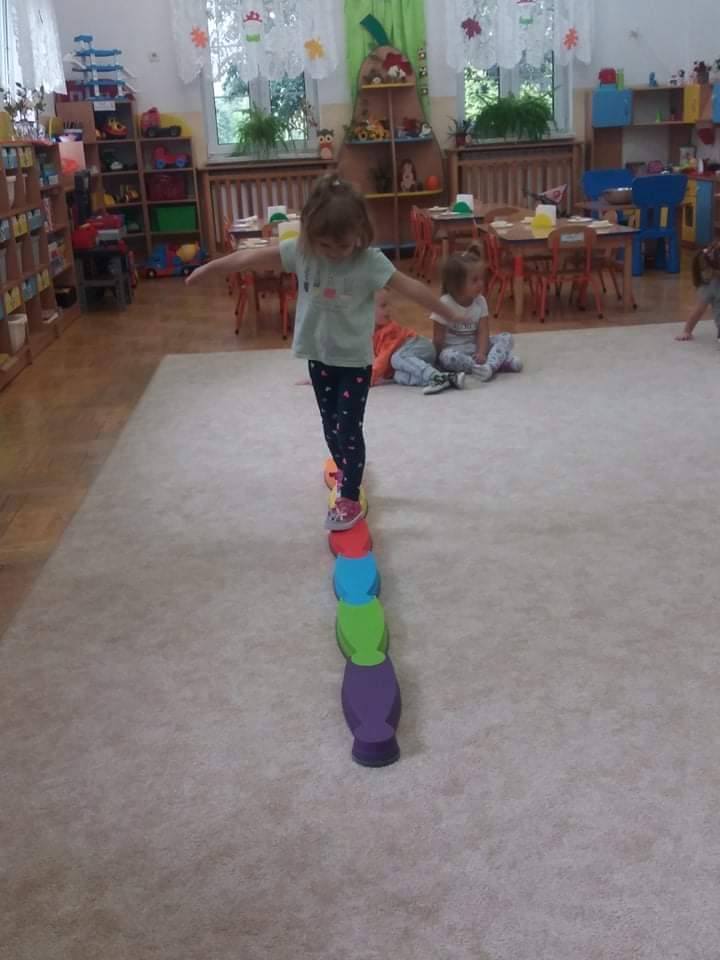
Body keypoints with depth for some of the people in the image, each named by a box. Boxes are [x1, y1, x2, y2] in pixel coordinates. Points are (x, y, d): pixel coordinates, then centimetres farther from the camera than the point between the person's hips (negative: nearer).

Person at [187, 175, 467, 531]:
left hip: (355, 360, -4)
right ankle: (347, 472, 41)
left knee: (349, 429, -3)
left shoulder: (370, 261, -20)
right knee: (330, 424, 17)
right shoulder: (300, 251, -12)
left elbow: (410, 287, -17)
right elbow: (251, 258, -6)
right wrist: (208, 268, 1)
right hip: (319, 356, 4)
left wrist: (448, 313, -13)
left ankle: (349, 499, 8)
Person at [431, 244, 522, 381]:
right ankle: (500, 360, -41)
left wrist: (481, 352, -24)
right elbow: (438, 338, -11)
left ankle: (489, 365, -38)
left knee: (506, 338, -12)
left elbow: (483, 331, -10)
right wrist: (438, 357, -13)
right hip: (453, 348, -5)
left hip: (475, 345, 5)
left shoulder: (480, 301, -2)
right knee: (448, 357, -39)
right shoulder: (445, 304, -16)